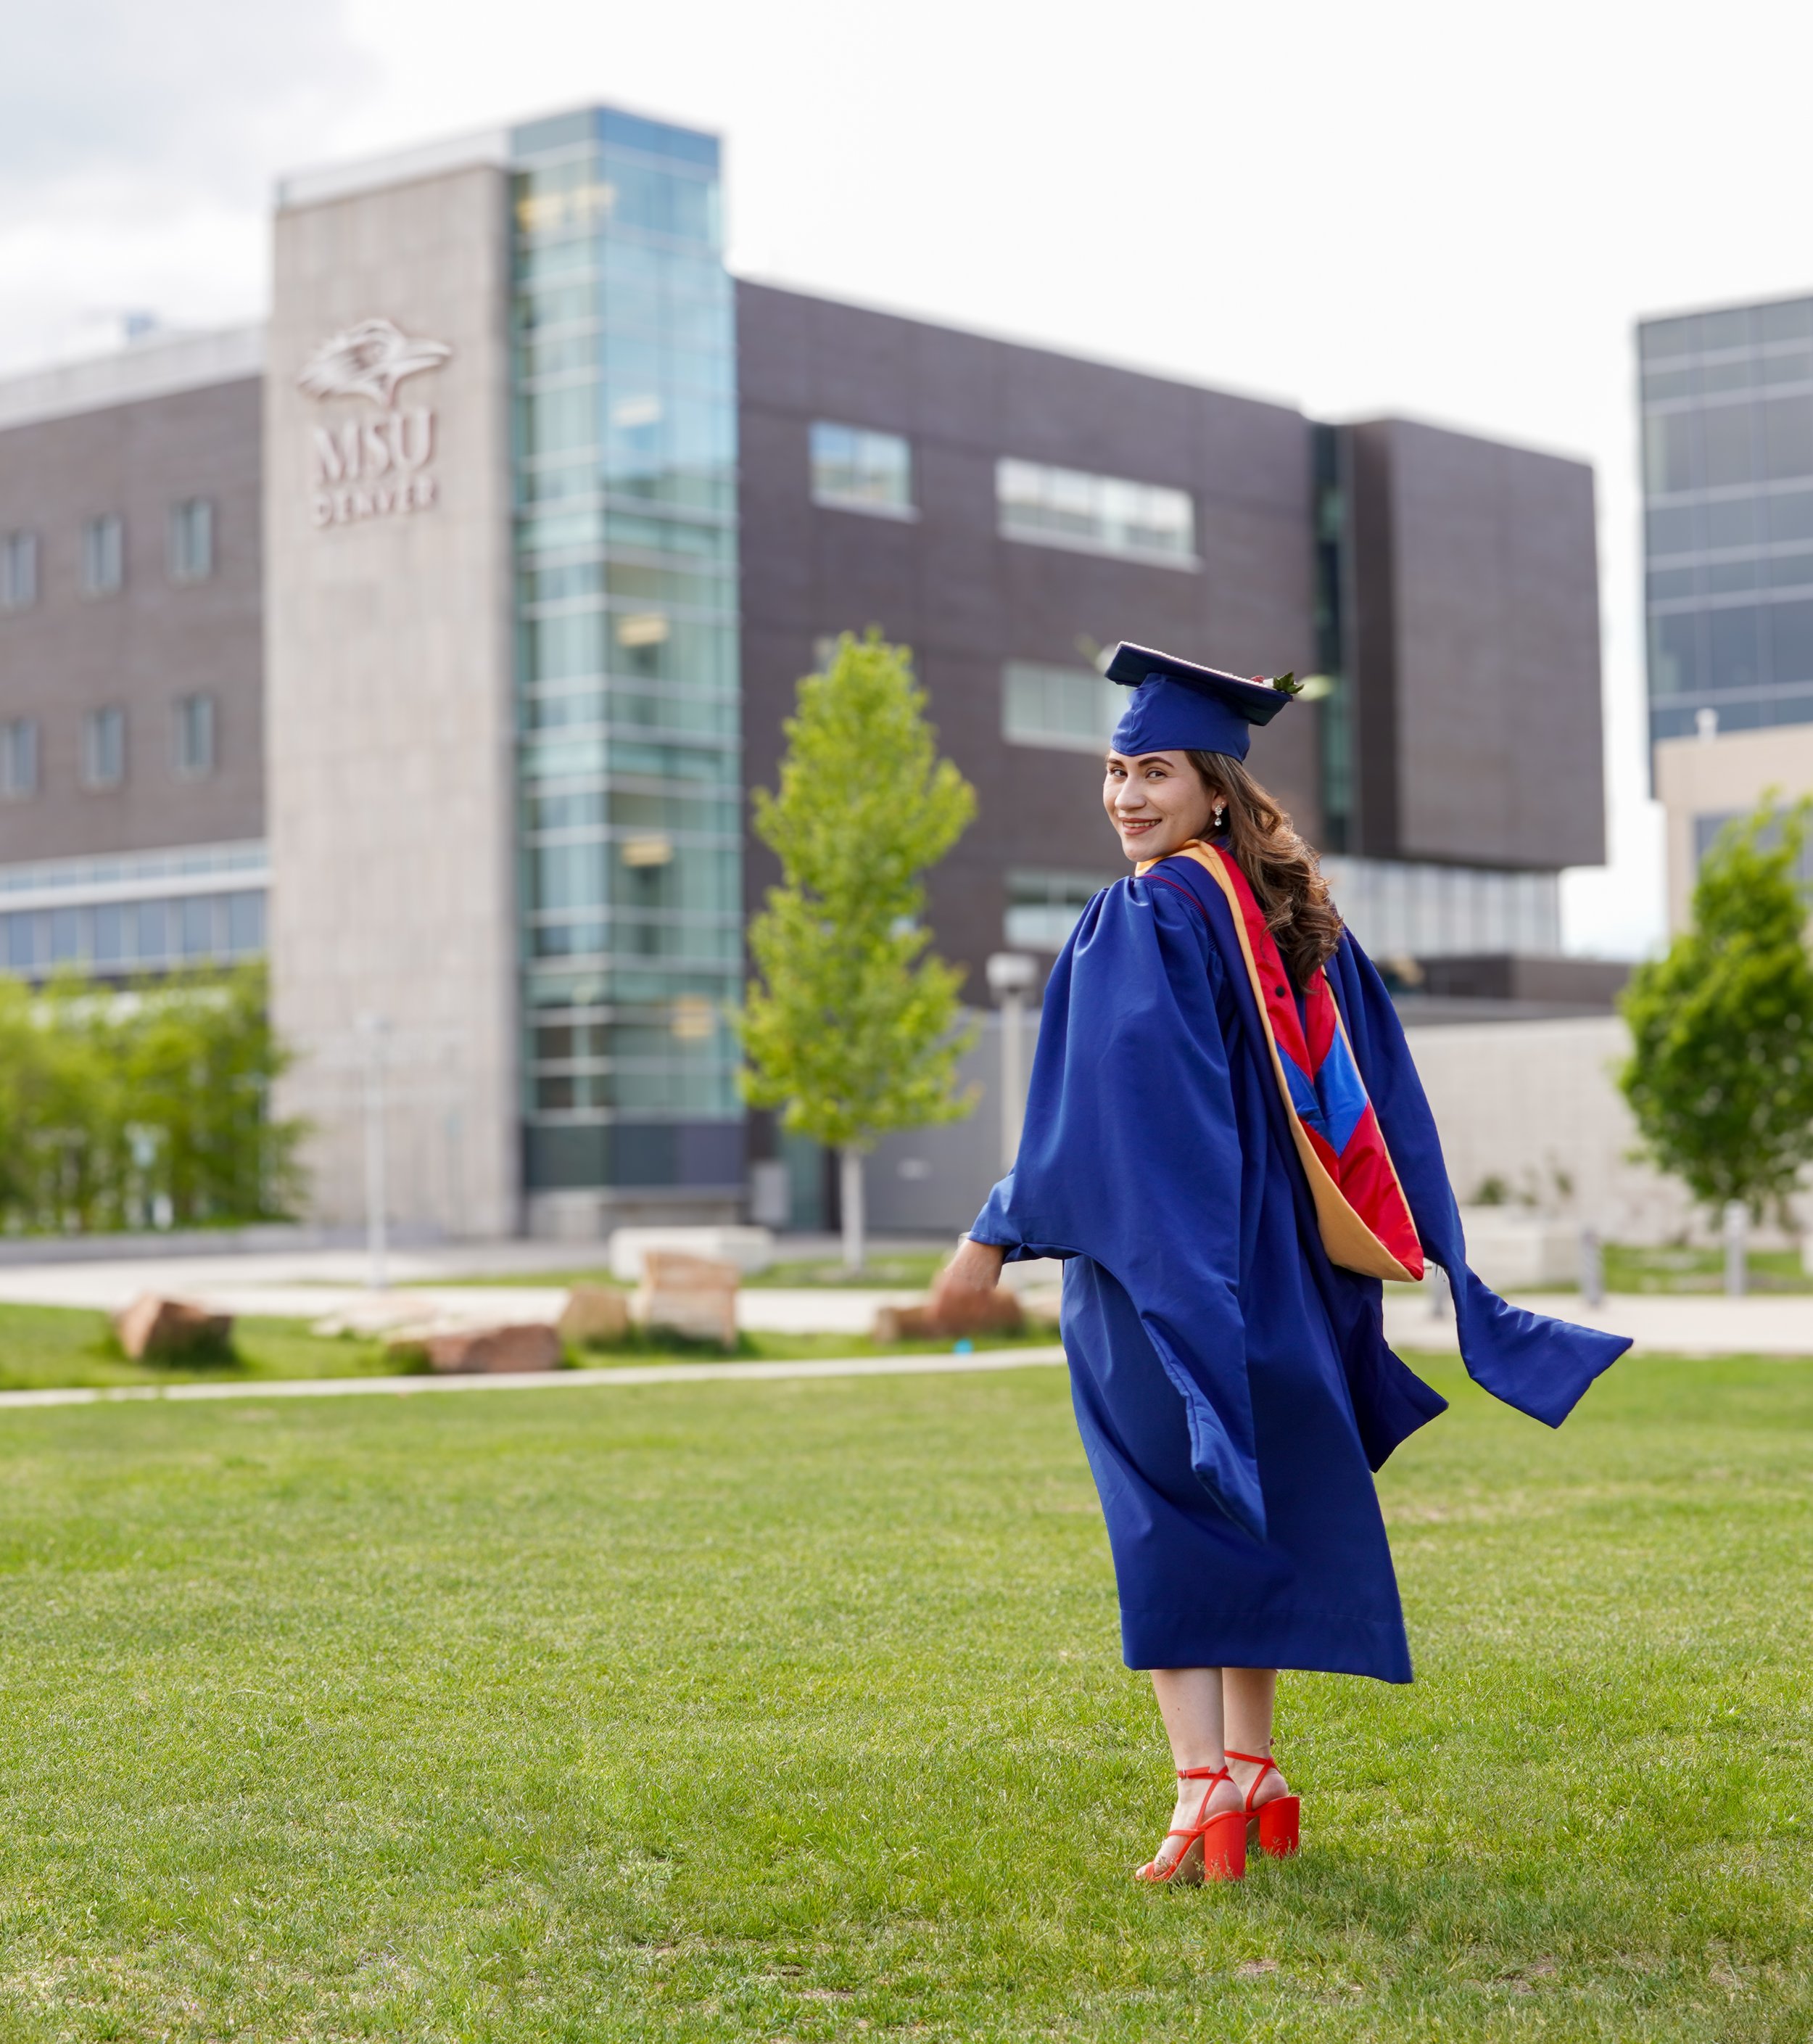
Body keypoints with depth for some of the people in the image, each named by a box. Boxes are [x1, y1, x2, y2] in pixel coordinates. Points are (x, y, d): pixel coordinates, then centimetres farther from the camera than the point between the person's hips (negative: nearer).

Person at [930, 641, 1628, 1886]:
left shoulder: (1144, 915, -12)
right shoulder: (1299, 916, 11)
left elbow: (1106, 1098, -19)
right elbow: (1380, 1098, 13)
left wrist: (1002, 1234, -17)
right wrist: (1422, 1269, 18)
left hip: (1163, 1264, -7)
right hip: (1273, 1269, 7)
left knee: (1170, 1519, -4)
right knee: (1258, 1516, 15)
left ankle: (1204, 1797, -10)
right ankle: (1255, 1782, 22)